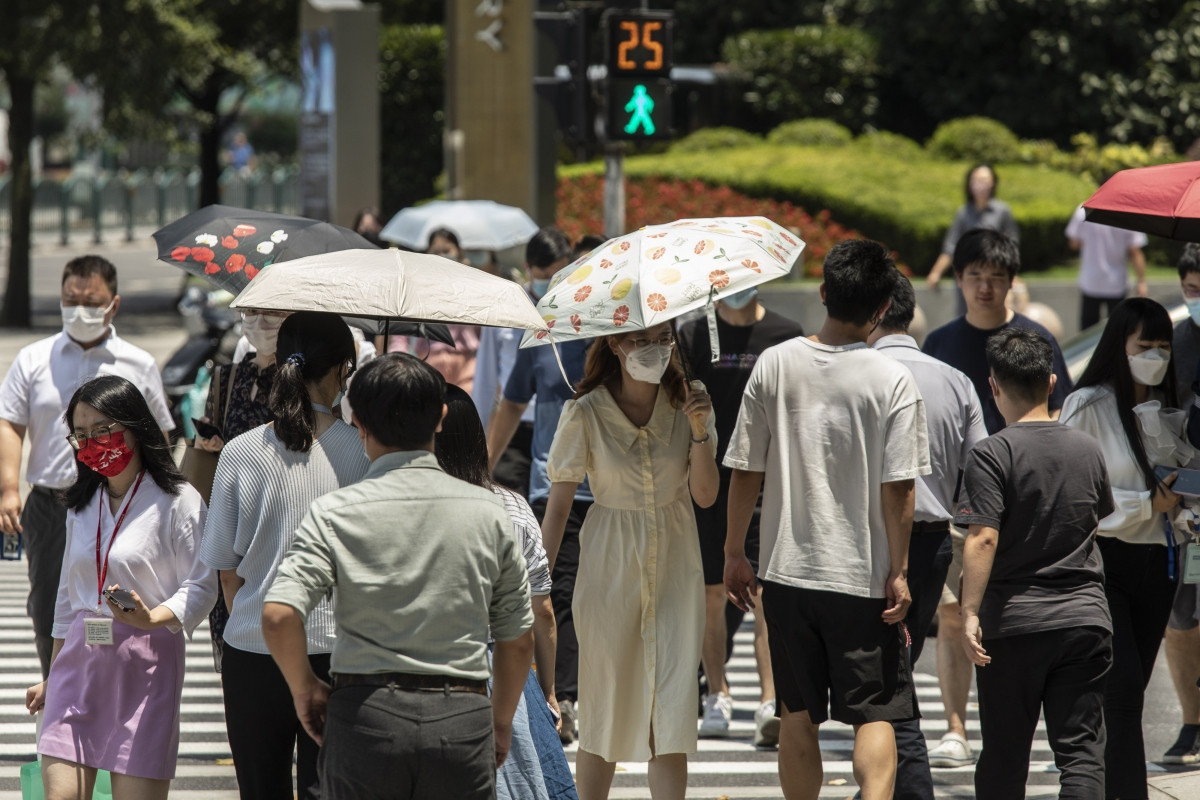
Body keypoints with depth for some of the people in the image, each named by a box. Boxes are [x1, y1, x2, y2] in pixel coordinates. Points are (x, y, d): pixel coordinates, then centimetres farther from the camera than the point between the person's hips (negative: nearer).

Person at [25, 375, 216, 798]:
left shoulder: (177, 501, -4)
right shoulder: (82, 505, 16)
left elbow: (201, 587, -8)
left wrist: (153, 618, -27)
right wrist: (51, 678, 25)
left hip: (146, 662, -5)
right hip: (79, 660, 5)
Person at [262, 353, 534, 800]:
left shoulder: (334, 513, -3)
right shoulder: (487, 511, 4)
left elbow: (278, 615, -14)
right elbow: (518, 640, 9)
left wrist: (304, 689, 3)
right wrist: (501, 722, 24)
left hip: (366, 715, -1)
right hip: (463, 719, 1)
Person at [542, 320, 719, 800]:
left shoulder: (685, 405, 1)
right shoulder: (585, 414, -7)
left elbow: (706, 496, -2)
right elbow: (558, 504, -4)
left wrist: (699, 431, -15)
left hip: (674, 567, 2)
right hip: (611, 568, -2)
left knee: (672, 713, -5)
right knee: (605, 710, 4)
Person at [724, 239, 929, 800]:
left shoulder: (774, 365, -1)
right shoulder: (892, 381, -10)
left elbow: (745, 471, 3)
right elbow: (897, 490, -11)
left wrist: (735, 553, 13)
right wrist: (898, 572, -3)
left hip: (787, 569, 3)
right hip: (863, 576, -3)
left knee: (797, 715, 13)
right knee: (875, 714, 2)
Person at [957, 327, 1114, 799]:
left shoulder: (992, 455, -10)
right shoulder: (1087, 450, 6)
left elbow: (983, 539, -19)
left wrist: (969, 613, -19)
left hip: (1014, 623, -3)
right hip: (1085, 618, 3)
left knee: (1003, 757, 9)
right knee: (1081, 750, 0)